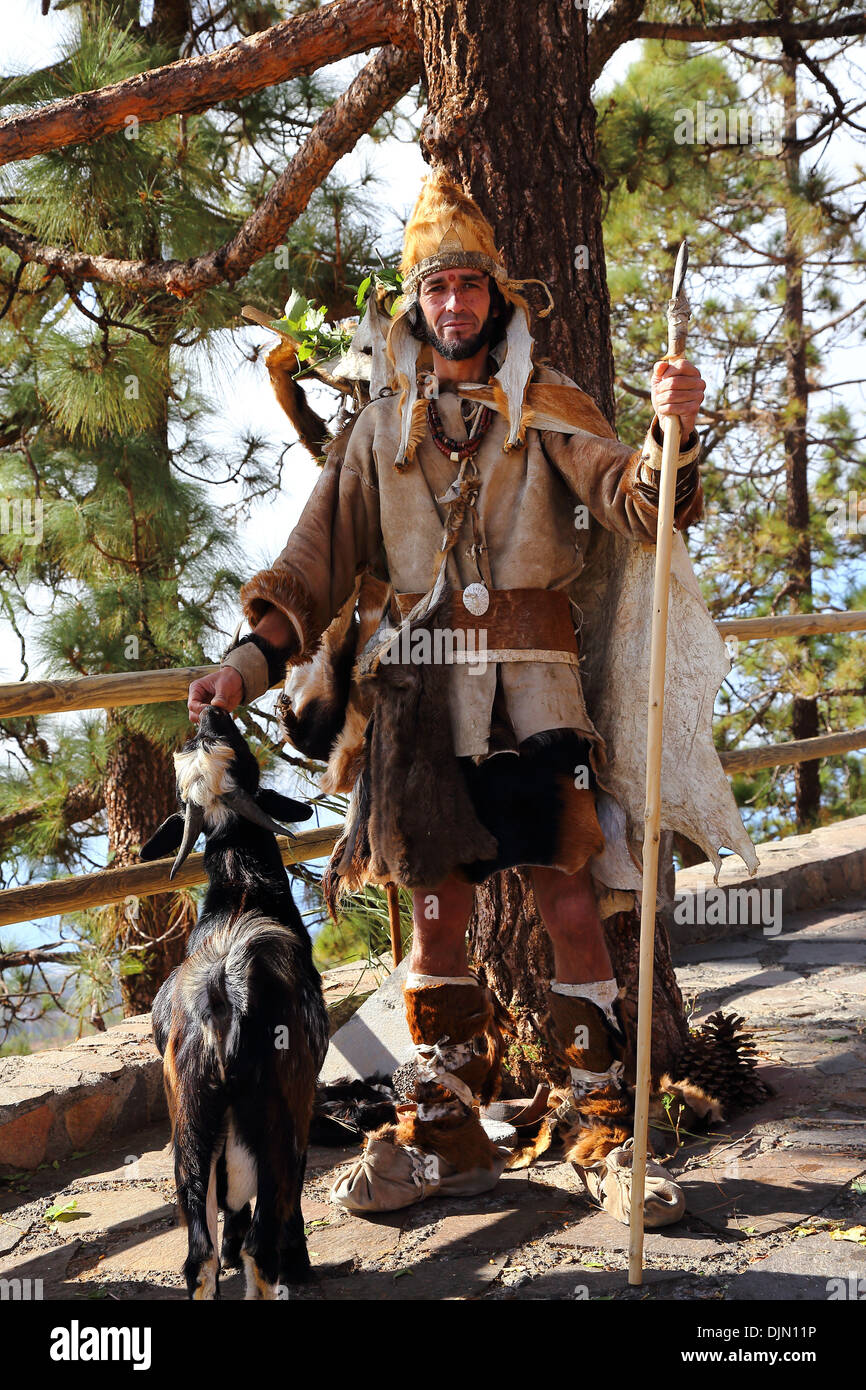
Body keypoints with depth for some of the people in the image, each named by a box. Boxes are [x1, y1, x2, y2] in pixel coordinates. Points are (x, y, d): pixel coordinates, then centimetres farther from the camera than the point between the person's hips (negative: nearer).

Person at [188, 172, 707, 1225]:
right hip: (427, 694, 3)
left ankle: (606, 1136, 4)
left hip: (535, 692, -2)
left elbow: (633, 501, -9)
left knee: (570, 905, -5)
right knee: (435, 912, 5)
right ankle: (445, 1137, 16)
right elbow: (319, 559, 12)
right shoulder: (383, 429, 13)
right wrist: (251, 659, 0)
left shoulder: (548, 408, 6)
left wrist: (668, 432, -30)